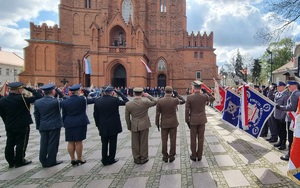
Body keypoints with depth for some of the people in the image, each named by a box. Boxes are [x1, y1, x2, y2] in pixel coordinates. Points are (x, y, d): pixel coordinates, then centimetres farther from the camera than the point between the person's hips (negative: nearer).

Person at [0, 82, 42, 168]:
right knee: (21, 144, 7)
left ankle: (11, 162, 26)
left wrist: (7, 123, 16)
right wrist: (29, 89, -9)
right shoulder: (22, 99, -20)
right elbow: (38, 96, -19)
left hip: (9, 127, 6)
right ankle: (19, 161, 16)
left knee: (10, 144, 14)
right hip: (22, 126, -6)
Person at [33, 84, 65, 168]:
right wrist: (59, 92, -2)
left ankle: (43, 161, 20)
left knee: (44, 144, 12)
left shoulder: (37, 102, 1)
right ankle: (51, 161, 12)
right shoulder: (56, 101, -17)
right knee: (53, 143, 4)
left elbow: (36, 115, 7)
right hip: (54, 126, -5)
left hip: (43, 126, 5)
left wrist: (38, 126, 15)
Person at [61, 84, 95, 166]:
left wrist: (64, 124, 17)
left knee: (71, 142, 10)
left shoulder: (64, 102, 3)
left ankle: (73, 159, 18)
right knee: (78, 142, 3)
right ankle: (79, 159, 14)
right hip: (80, 123, -4)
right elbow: (92, 100, 7)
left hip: (69, 124, 4)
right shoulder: (82, 99, -9)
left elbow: (64, 115, 7)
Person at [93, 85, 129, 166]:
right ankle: (111, 159, 19)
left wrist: (98, 125, 13)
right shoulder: (114, 100, -15)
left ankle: (105, 160, 22)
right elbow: (126, 102, -2)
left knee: (104, 144, 14)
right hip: (114, 126, -3)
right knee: (112, 143, 10)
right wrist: (120, 93, 1)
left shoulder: (97, 101, -4)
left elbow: (96, 115, 2)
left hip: (103, 127, 3)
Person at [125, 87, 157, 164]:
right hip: (144, 125, -1)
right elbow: (154, 102, 5)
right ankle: (143, 158, 22)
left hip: (134, 126, 1)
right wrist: (148, 96, 3)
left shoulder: (128, 104, -9)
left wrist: (129, 126, 10)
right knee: (143, 142, 10)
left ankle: (137, 159, 25)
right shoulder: (145, 102, -15)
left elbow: (127, 117, -1)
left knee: (135, 143, 13)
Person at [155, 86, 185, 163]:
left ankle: (165, 157, 19)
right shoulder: (175, 100, -11)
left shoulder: (159, 101, -12)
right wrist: (177, 95, 9)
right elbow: (183, 101, 10)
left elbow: (158, 114, -8)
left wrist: (157, 123, 4)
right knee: (173, 140, 9)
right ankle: (171, 156, 18)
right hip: (173, 123, 0)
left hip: (164, 123, 0)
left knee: (164, 140, 10)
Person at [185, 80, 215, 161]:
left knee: (193, 139, 9)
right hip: (202, 120, 2)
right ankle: (199, 156, 20)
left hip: (193, 121, -2)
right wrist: (206, 91, 9)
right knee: (201, 138, 11)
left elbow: (187, 110, -11)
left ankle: (194, 156, 19)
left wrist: (187, 121, 0)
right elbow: (213, 98, 14)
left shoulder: (189, 97, -14)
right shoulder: (204, 96, -9)